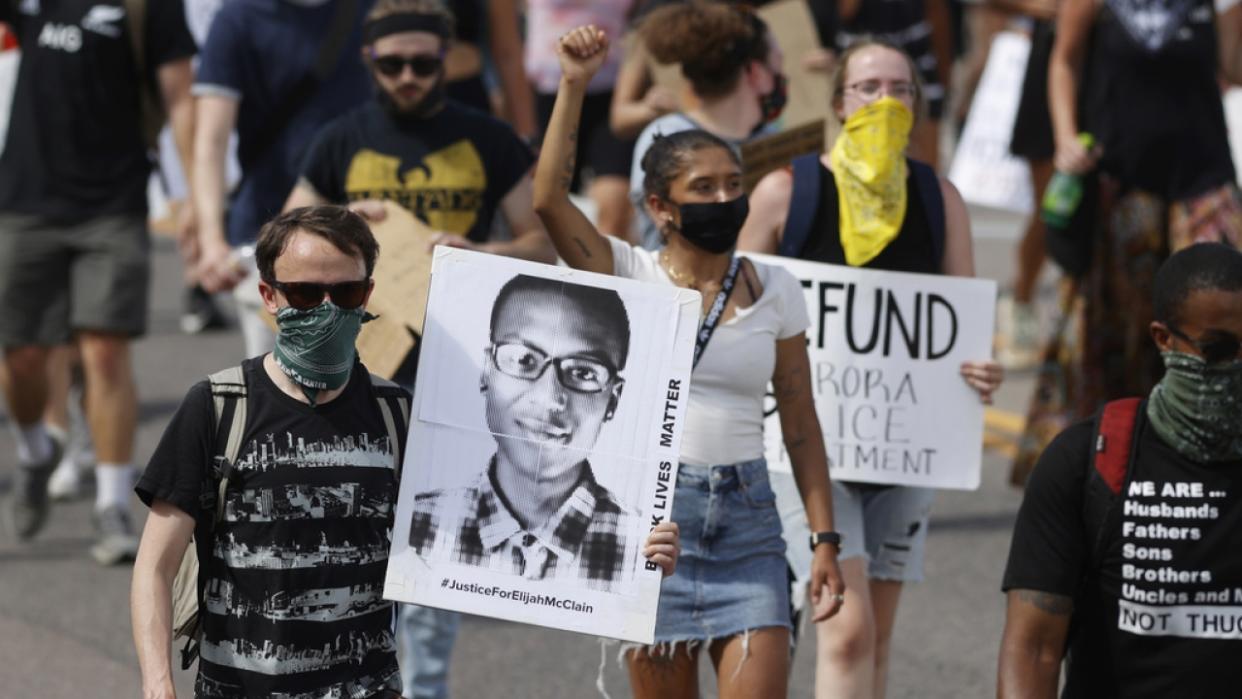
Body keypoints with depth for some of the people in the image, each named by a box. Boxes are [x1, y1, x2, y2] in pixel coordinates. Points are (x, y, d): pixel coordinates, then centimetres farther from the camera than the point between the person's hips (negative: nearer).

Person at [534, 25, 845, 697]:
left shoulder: (775, 291, 6)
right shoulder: (630, 276, 1)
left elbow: (800, 423, 8)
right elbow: (549, 197, -14)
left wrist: (824, 539, 4)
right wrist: (573, 86, -18)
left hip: (746, 520, 1)